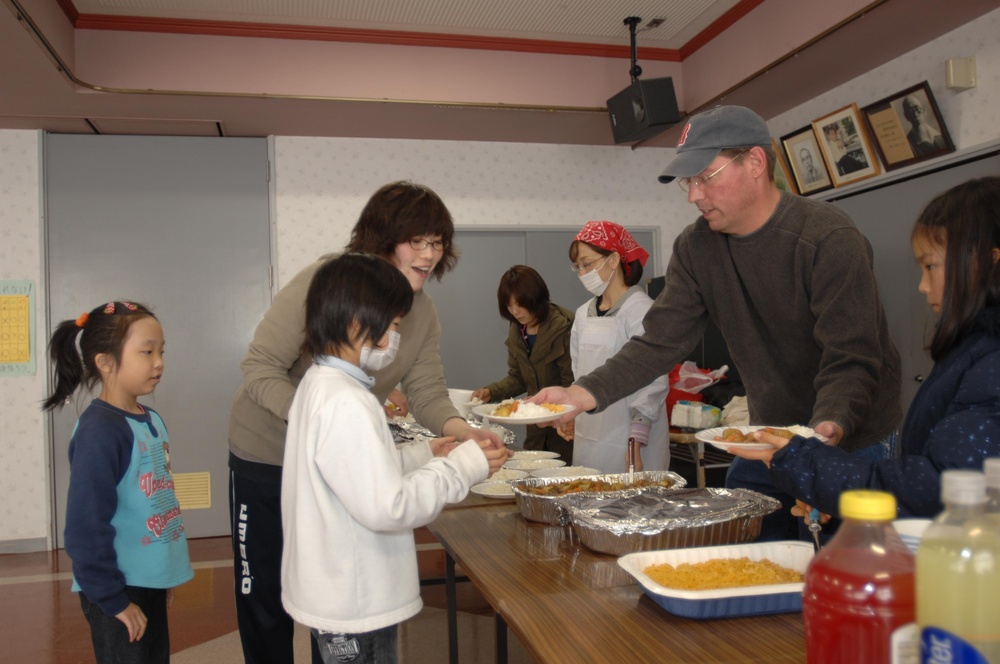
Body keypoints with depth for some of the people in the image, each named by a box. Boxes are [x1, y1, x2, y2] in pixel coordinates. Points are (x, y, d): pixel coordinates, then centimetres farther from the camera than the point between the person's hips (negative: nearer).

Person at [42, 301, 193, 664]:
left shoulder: (152, 420, 4)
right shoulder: (99, 430, -20)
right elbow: (86, 525, -22)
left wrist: (164, 574, 16)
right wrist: (113, 599, -18)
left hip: (150, 581, 8)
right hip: (118, 588, -8)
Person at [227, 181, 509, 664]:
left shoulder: (422, 311, -5)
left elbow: (426, 391, -9)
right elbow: (259, 369, -25)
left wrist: (460, 430, -30)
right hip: (269, 456, -5)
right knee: (265, 596, 12)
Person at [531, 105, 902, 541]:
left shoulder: (829, 239, -20)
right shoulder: (695, 248, -3)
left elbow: (851, 361, -23)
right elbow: (660, 342, -8)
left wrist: (831, 427, -43)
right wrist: (584, 393, -21)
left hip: (852, 444, -5)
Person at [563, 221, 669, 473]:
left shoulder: (640, 309, -11)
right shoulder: (584, 313, 11)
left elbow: (653, 384, -15)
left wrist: (636, 444, -18)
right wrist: (571, 416, 12)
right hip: (588, 438, 7)